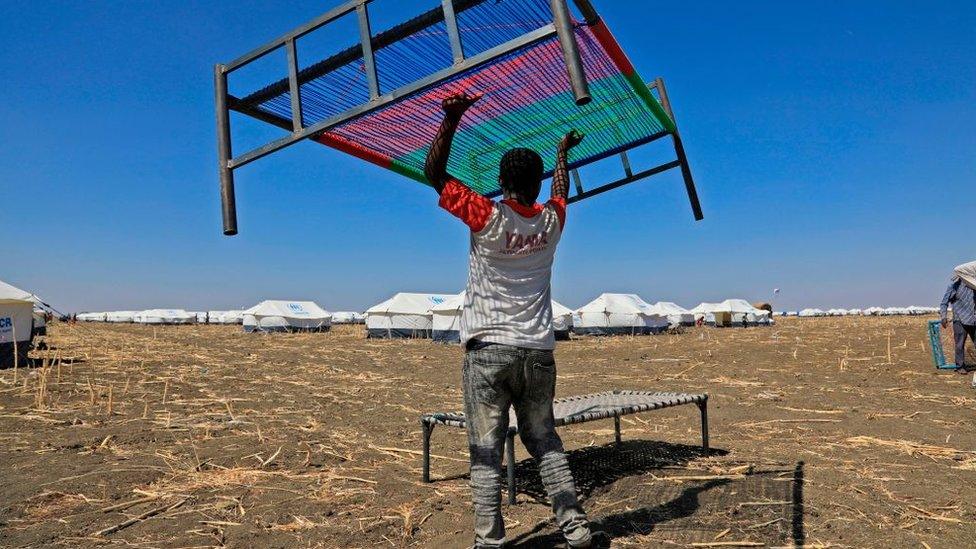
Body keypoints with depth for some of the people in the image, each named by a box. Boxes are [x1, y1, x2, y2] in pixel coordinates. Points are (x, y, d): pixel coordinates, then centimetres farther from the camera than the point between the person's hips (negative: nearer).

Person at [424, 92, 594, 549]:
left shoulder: (487, 217, -7)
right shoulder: (552, 221, 6)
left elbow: (433, 173, -1)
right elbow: (561, 190, 30)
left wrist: (451, 119, -1)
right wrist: (563, 151, 46)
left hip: (487, 351, -4)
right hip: (537, 353, 4)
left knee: (486, 452, 1)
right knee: (546, 445, 16)